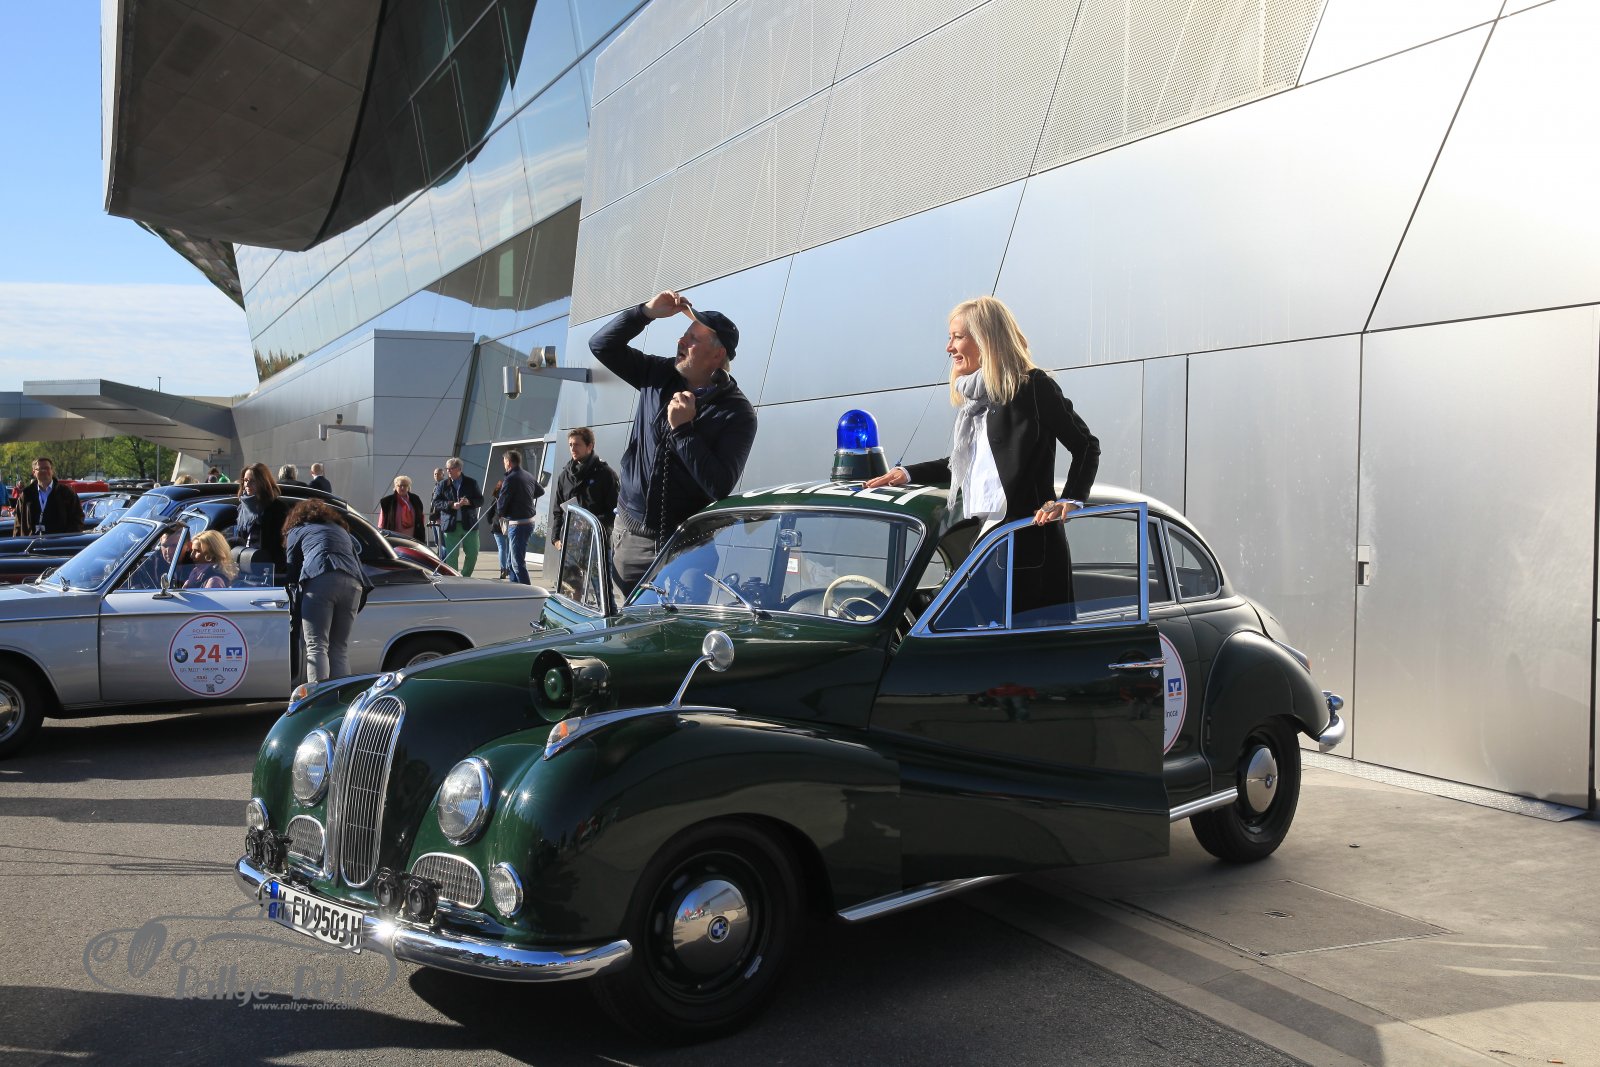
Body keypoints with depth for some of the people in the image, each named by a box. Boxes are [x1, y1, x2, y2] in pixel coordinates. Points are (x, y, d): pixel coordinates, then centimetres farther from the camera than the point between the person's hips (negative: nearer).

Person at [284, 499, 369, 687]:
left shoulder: (297, 531, 25)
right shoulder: (341, 530, 37)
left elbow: (292, 569, 23)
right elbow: (358, 557, 26)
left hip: (320, 581, -4)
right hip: (353, 584, 4)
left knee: (316, 646, -9)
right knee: (340, 648, 8)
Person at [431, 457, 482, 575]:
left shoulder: (471, 483, 5)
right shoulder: (442, 485, 6)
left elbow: (480, 500, 4)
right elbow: (436, 503, 0)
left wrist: (469, 502, -16)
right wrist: (451, 505, -16)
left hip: (469, 524, 1)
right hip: (451, 525, -1)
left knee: (473, 554, 2)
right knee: (451, 556, -1)